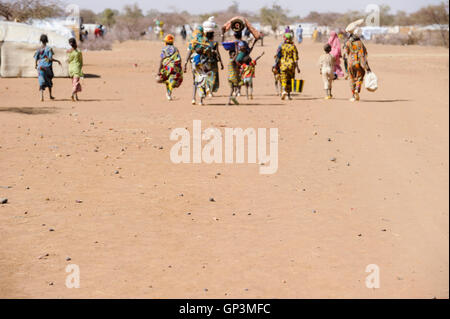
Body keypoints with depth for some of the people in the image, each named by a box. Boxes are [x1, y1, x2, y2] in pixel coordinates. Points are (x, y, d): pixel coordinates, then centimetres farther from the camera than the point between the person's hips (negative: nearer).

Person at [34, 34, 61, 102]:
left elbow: (36, 58, 1)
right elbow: (50, 58, -14)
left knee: (42, 82, -1)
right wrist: (57, 61, -1)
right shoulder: (49, 49, -8)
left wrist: (35, 65, 18)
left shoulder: (38, 49, 2)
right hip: (48, 67, -2)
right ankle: (50, 95, 27)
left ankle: (42, 96, -19)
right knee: (49, 81, 18)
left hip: (40, 67, 2)